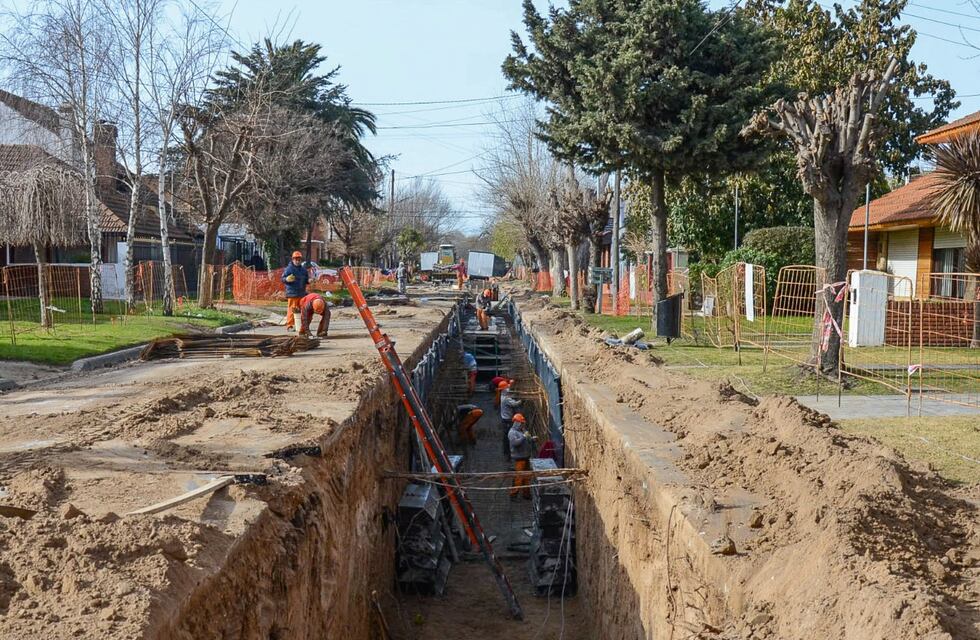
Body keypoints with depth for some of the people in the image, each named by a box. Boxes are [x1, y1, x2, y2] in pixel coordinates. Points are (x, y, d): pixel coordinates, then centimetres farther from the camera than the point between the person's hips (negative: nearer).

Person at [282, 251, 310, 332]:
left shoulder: (303, 270, 15)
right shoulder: (289, 269, -4)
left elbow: (306, 279, 25)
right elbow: (283, 279, -7)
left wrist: (309, 280, 4)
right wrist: (287, 279, -27)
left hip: (302, 293, 7)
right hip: (292, 293, -7)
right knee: (291, 310, -8)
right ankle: (289, 326, -4)